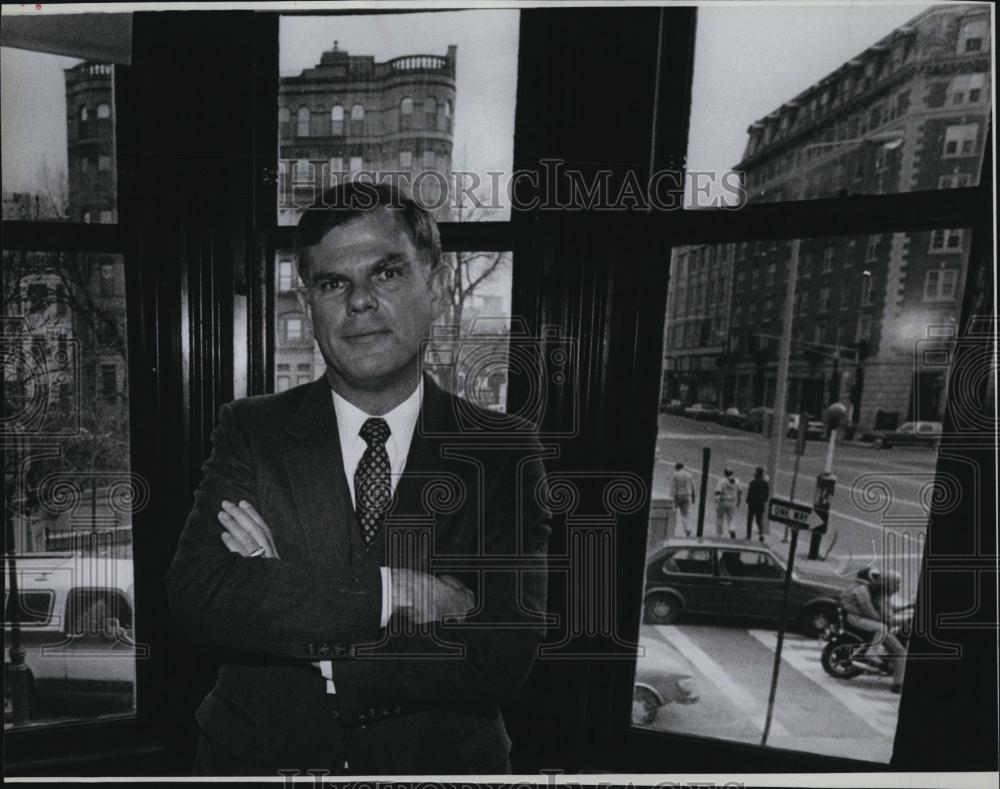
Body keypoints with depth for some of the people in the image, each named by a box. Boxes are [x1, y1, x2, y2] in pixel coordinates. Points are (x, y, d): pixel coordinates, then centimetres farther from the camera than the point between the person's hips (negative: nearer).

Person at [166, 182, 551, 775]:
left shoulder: (506, 453, -16)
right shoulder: (250, 432, -10)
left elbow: (499, 664, -21)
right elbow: (196, 593, -21)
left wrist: (288, 611, -21)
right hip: (259, 758, 2)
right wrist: (392, 589, -29)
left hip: (437, 764, 0)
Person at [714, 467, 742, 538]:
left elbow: (718, 492, -17)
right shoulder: (736, 481, 3)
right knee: (729, 519, 14)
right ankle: (732, 530, -15)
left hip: (723, 502, -4)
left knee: (719, 518, 11)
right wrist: (739, 502, 20)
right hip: (732, 503, 4)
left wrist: (717, 502, -14)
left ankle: (718, 535, 17)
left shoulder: (722, 481, -11)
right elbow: (740, 492, 9)